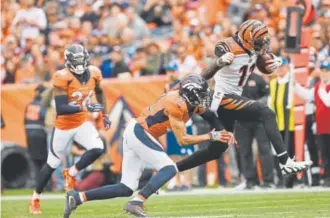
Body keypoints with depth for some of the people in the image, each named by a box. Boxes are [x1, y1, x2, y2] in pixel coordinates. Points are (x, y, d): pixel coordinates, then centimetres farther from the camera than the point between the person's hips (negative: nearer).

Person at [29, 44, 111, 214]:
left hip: (82, 123, 4)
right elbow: (60, 108, -29)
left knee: (97, 149, -21)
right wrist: (84, 107, -38)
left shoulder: (93, 73, -7)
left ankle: (71, 173, 4)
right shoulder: (62, 78, -23)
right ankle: (35, 198, 26)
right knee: (53, 164, 8)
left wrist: (104, 114, 16)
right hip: (63, 126, -4)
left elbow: (99, 92, 17)